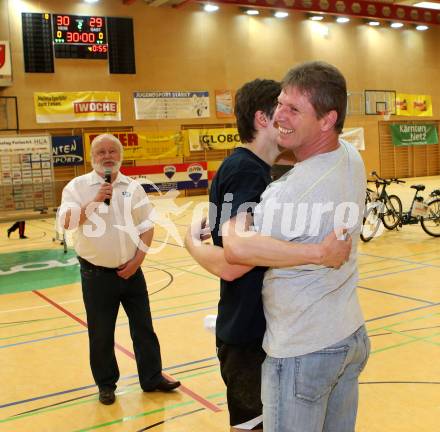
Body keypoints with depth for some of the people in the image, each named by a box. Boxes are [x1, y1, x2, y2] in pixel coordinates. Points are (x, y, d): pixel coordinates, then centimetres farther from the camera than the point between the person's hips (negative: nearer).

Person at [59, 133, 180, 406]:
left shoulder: (133, 187, 3)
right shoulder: (77, 186, -5)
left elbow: (146, 227, 4)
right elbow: (66, 222, -19)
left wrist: (137, 260, -5)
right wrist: (95, 202, -25)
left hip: (130, 270, 3)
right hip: (96, 273, -2)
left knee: (143, 327, 11)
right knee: (101, 333, 9)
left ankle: (152, 378, 27)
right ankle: (106, 384, 27)